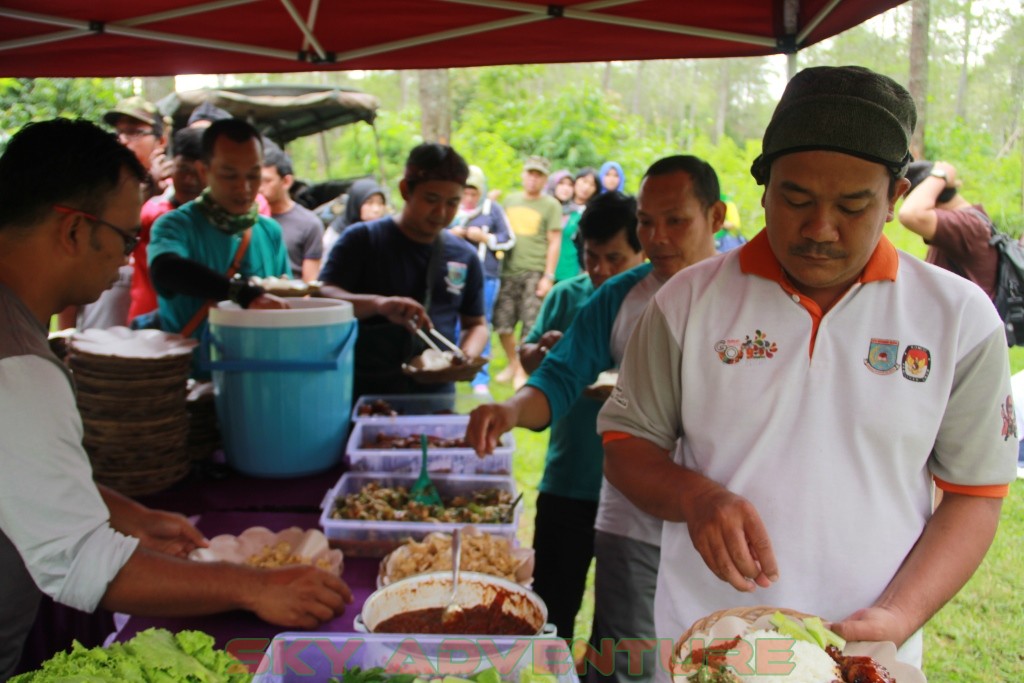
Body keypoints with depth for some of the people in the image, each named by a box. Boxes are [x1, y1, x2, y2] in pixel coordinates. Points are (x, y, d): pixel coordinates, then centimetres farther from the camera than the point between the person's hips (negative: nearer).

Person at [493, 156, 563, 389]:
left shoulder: (551, 205, 2)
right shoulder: (510, 200, 15)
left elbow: (554, 242, -2)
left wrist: (548, 276, -8)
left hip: (535, 273, -4)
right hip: (509, 271, 4)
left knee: (530, 326, -3)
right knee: (502, 321, 3)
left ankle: (522, 371, 11)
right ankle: (513, 364, 24)